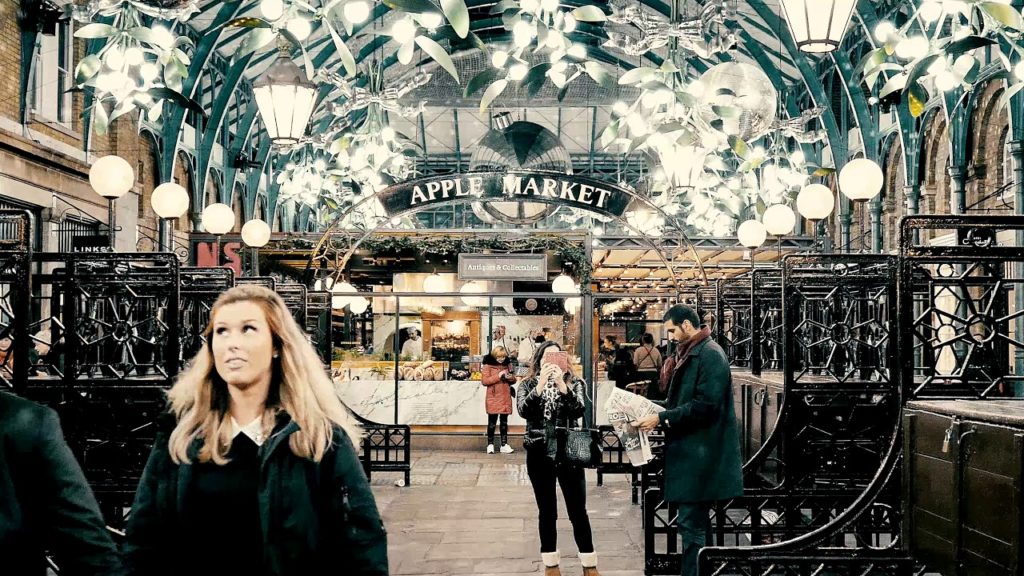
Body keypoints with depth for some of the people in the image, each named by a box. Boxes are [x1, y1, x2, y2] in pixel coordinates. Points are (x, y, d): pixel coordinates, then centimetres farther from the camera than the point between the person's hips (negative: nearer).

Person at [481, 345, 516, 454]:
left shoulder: (508, 364, 11)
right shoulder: (488, 365, -3)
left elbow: (514, 380, 18)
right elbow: (484, 381, -11)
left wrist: (510, 377, -6)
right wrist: (498, 376, -17)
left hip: (506, 398, 4)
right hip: (493, 397, -4)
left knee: (504, 421, 7)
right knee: (492, 421, -2)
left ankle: (504, 445, 10)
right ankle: (490, 444, 6)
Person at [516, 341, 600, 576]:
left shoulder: (573, 382, 4)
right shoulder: (528, 384, 3)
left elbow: (579, 410, -13)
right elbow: (523, 411, -15)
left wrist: (561, 384, -24)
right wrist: (541, 384, -24)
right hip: (539, 455, 0)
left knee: (578, 511, 1)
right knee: (547, 512, 8)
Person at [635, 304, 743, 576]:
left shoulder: (710, 355, -15)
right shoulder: (688, 354, 15)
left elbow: (705, 405, -23)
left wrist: (661, 418, -21)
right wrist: (655, 409, 6)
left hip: (701, 453, -10)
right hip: (691, 450, 10)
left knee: (691, 523, -9)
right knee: (697, 521, 17)